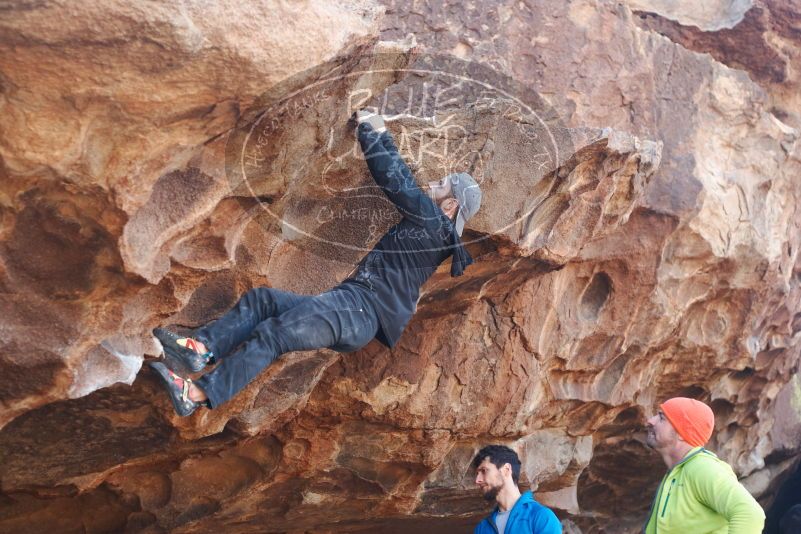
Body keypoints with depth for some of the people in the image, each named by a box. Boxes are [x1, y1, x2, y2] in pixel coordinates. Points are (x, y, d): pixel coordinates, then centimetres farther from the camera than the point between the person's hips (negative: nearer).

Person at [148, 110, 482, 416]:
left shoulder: (431, 220, -4)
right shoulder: (425, 223, 23)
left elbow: (391, 177, -6)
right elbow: (399, 172, 33)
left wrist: (368, 128, 6)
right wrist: (381, 133, 36)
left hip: (364, 312, -10)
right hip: (349, 302, 10)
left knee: (276, 331, -26)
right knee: (261, 299, -3)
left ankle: (198, 395, -29)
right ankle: (201, 348, -21)